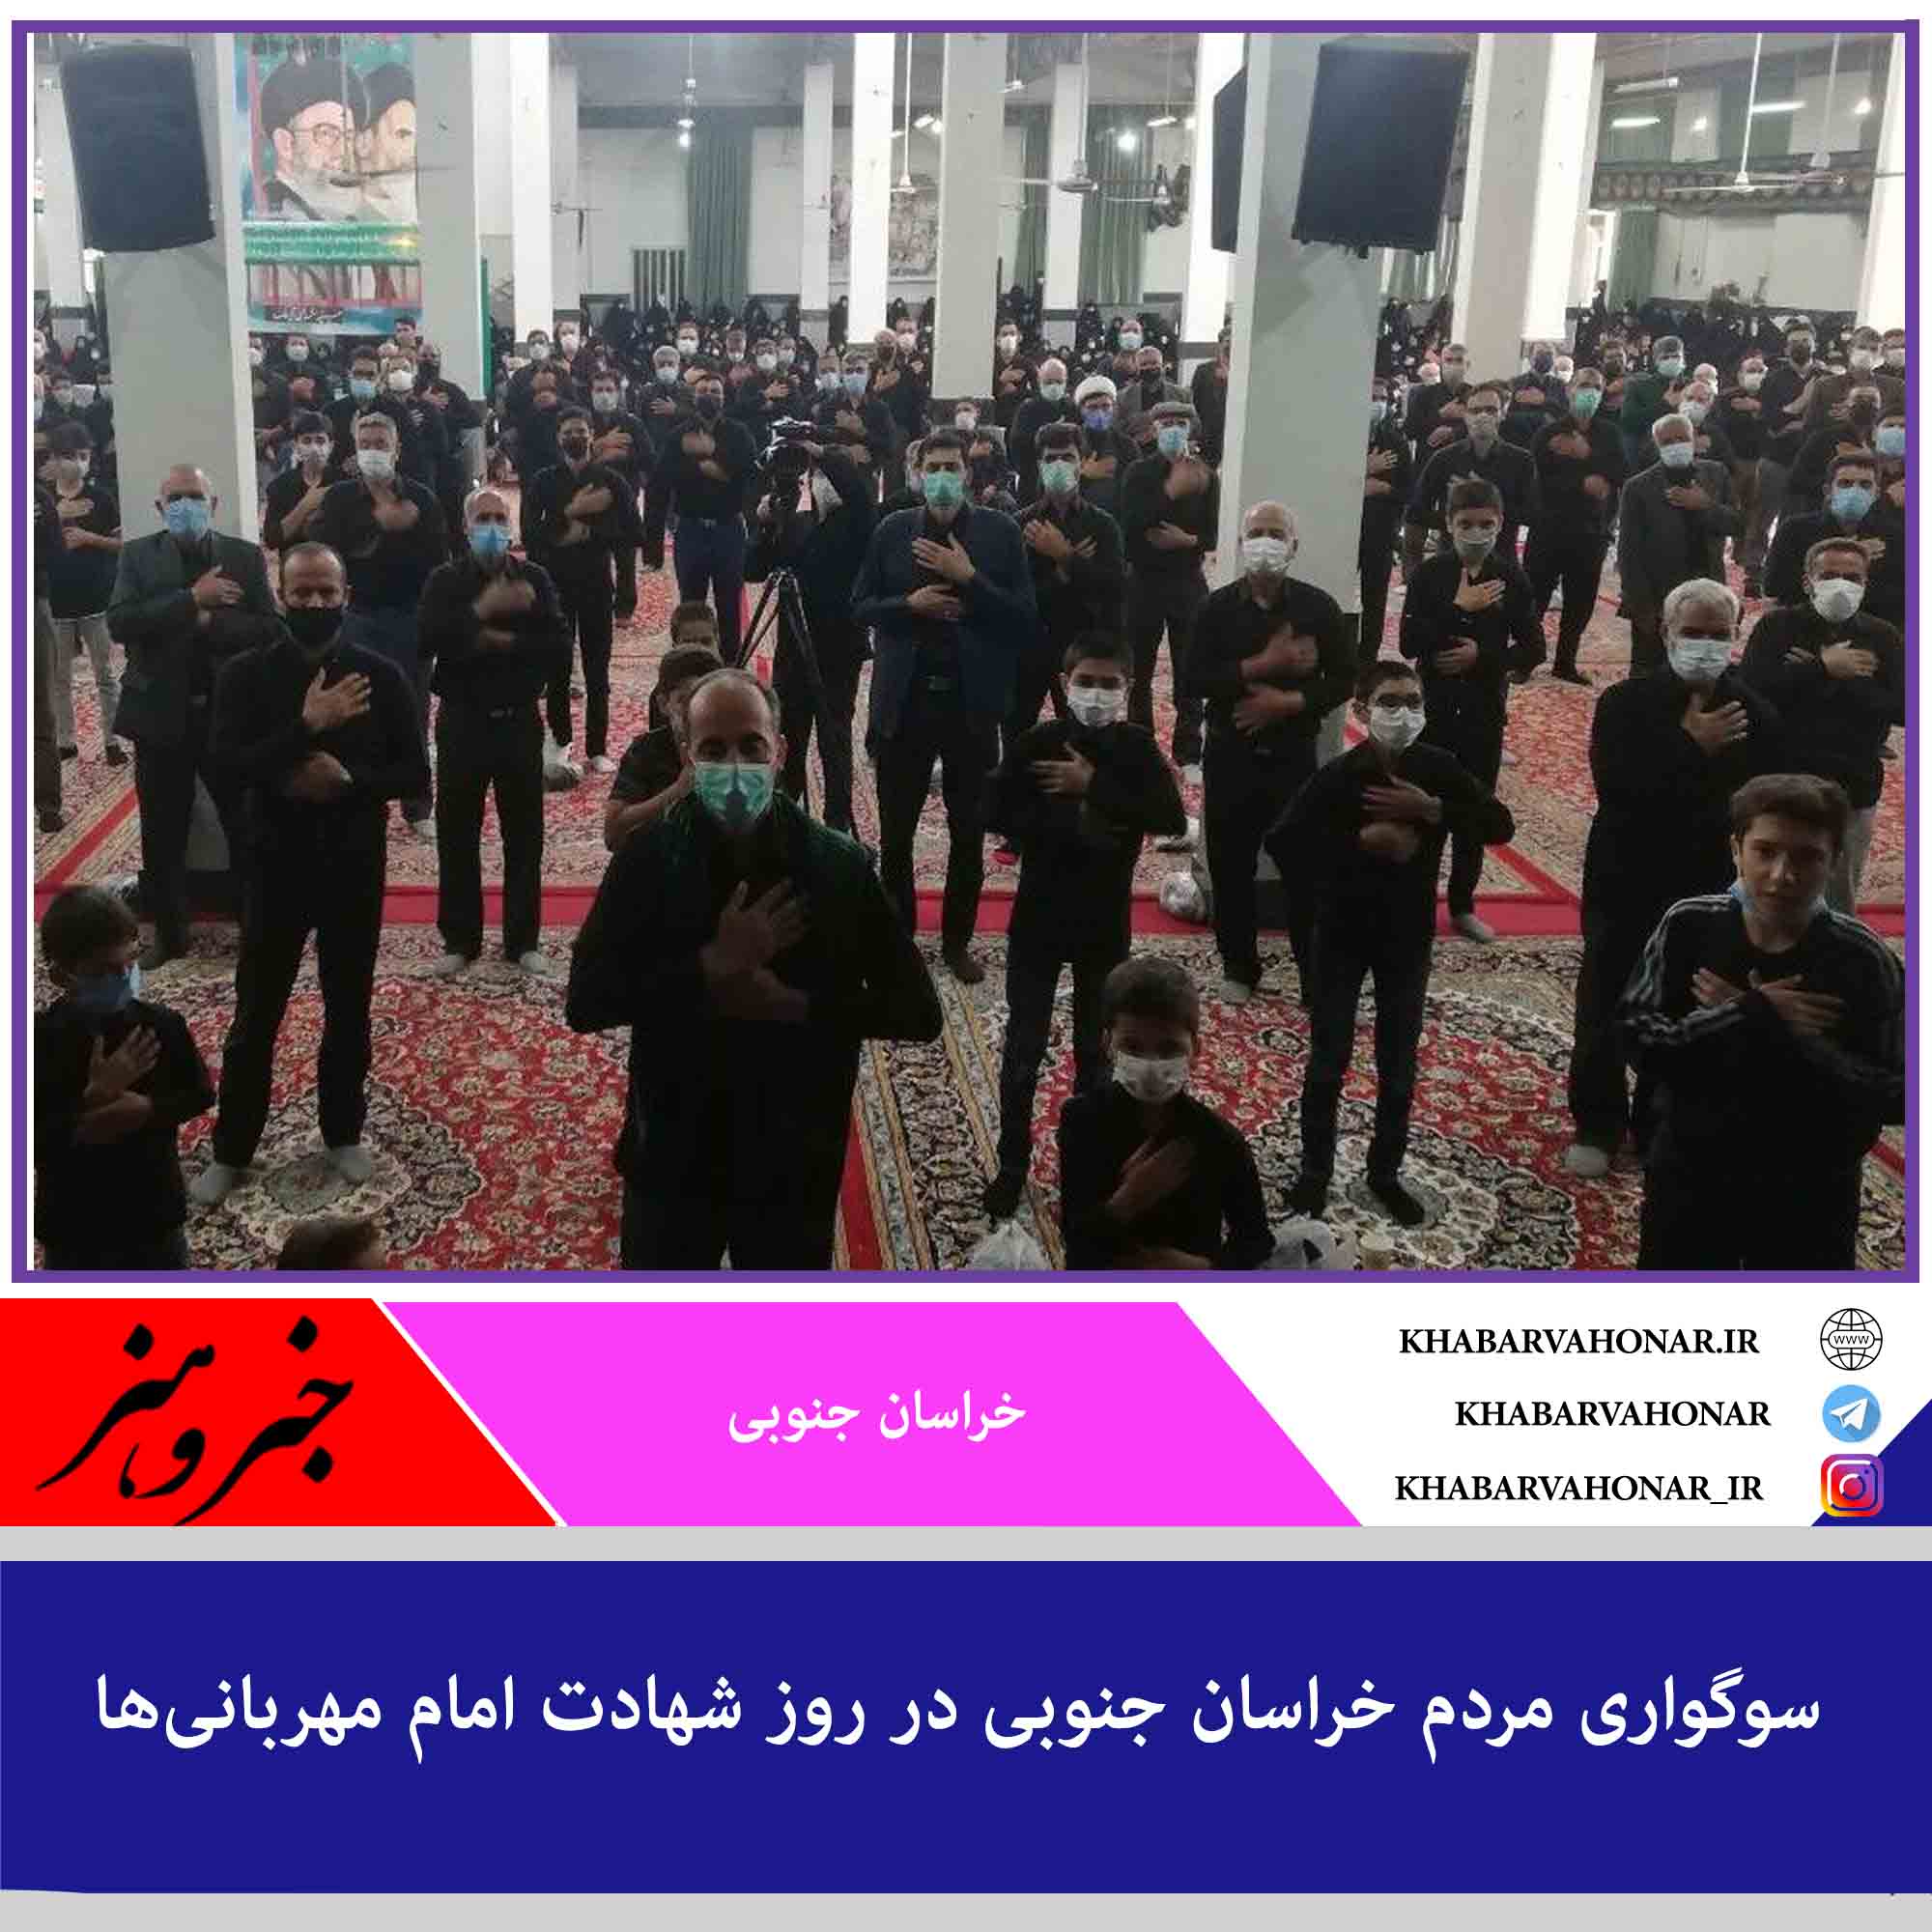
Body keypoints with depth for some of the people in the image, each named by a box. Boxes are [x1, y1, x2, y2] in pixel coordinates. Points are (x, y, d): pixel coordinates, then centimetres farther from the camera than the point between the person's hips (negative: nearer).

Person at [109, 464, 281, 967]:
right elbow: (119, 624, -13)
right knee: (163, 837, 10)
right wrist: (192, 598, -19)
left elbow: (269, 629, -6)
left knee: (250, 830, 7)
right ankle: (169, 935, 25)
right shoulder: (137, 556, 2)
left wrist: (208, 621, -18)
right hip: (162, 716, 1)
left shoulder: (245, 557, 2)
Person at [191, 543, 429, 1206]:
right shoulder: (246, 674, -6)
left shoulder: (381, 675, -4)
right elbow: (225, 763, -18)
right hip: (275, 866, -1)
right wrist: (306, 726, -28)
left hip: (355, 866, 1)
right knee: (256, 1012, 7)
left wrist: (348, 778, -21)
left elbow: (416, 774, -4)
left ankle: (344, 1134, 32)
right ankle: (230, 1150, 20)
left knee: (348, 1007, 14)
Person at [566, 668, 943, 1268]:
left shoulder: (838, 864, -9)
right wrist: (714, 965, -24)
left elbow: (918, 1010, -9)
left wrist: (792, 1004, -21)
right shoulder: (647, 857, -9)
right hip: (673, 1162, 0)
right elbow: (584, 1002, -16)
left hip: (794, 1167, 0)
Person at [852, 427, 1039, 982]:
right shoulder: (893, 531, 2)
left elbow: (1025, 619, -7)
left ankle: (957, 940, 24)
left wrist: (969, 579, -17)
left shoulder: (1000, 532, -3)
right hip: (904, 701, 1)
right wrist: (910, 604, -13)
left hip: (971, 703, -1)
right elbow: (859, 607, 5)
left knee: (969, 833, 9)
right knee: (896, 830, 9)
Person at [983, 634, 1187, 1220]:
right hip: (1039, 915, -1)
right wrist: (1075, 826, -22)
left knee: (1095, 1047, 13)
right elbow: (999, 815, -16)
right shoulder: (1035, 743, -8)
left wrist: (1094, 786, -25)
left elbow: (1173, 819, -19)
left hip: (1106, 921, 1)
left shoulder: (1137, 746, -6)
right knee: (1024, 1045, 5)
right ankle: (1012, 1164, 19)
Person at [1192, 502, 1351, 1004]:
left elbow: (1342, 681, 0)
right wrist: (1263, 664, -19)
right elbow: (1197, 680, -10)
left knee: (1304, 867, -1)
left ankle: (1316, 975, 7)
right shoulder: (1218, 607, -2)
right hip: (1230, 754, 1)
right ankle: (1239, 967, 24)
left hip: (1293, 755, -1)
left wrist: (1288, 703, -15)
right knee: (1231, 867, 8)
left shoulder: (1319, 607, -2)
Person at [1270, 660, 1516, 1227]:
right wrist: (1359, 841, -27)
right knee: (1328, 1059, 7)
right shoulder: (1338, 775, -16)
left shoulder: (1439, 768, -8)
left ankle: (1385, 1172, 29)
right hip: (1342, 933, -2)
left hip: (1409, 935, 2)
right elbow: (1281, 844, -22)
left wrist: (1432, 809, -23)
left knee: (1399, 1062, 12)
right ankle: (1315, 1170, 24)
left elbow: (1500, 826, -11)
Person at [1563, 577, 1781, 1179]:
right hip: (1624, 887, -1)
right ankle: (1597, 1124, 27)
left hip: (1705, 893, 1)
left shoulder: (1754, 716, -6)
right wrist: (1692, 746, -26)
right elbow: (1618, 792, -25)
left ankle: (1661, 1122, 30)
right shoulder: (1625, 704, -12)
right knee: (1603, 1014, 9)